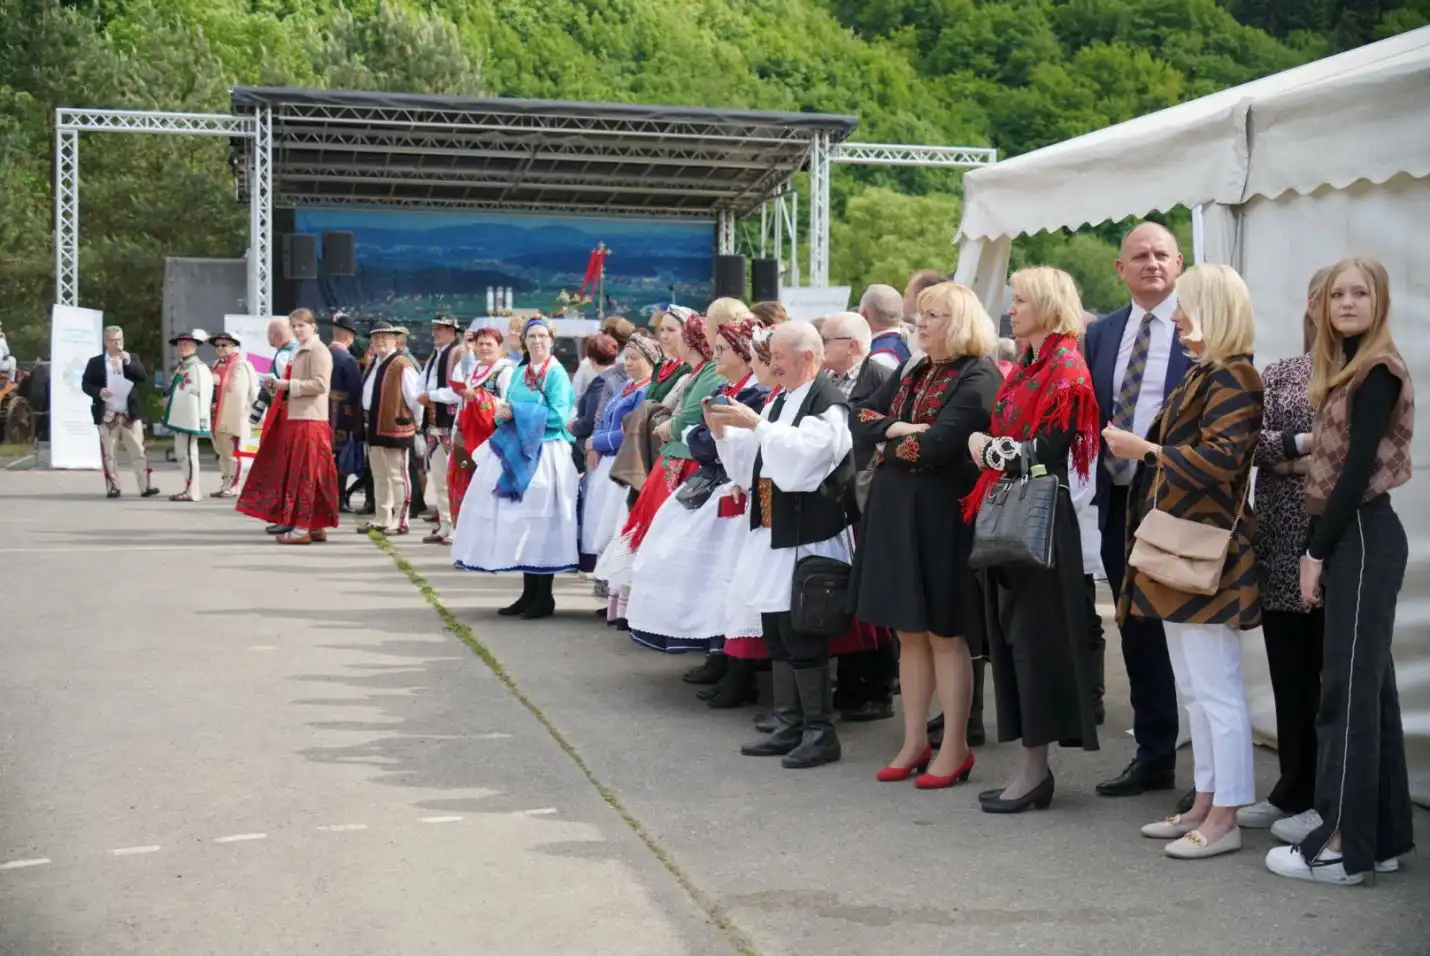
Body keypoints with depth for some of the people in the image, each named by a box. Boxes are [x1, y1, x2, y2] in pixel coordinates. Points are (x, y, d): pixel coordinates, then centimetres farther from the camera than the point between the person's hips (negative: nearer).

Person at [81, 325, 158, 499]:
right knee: (109, 454, 3)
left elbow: (143, 377, -3)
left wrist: (128, 362, -15)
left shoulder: (132, 359, 11)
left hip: (131, 414, 1)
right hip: (107, 416, -1)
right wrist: (99, 392, -15)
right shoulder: (95, 362, 6)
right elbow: (85, 384, 4)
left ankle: (146, 486, -6)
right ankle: (113, 487, 9)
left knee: (138, 451, -3)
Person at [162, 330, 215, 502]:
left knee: (188, 452, -9)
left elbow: (201, 394, -18)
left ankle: (191, 491, -5)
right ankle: (191, 488, 23)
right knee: (181, 453, 16)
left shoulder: (198, 367, -13)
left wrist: (200, 419, -21)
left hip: (190, 418, -11)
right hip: (180, 418, 11)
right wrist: (168, 401, 15)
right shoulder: (181, 367, 17)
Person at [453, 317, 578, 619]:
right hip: (516, 453, 7)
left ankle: (544, 597, 0)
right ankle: (529, 594, 13)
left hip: (543, 455, -7)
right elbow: (509, 411, 19)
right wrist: (503, 413, -5)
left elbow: (558, 415, -15)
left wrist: (517, 412, -14)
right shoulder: (519, 373, 16)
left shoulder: (557, 374, -5)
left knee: (539, 521, -6)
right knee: (519, 522, 6)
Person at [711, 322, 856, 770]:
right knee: (777, 634, 13)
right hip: (772, 535, 9)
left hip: (809, 538, -9)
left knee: (802, 636, -6)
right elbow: (749, 466, 18)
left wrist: (755, 424, -22)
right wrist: (723, 432, 4)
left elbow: (798, 456, -25)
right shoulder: (780, 401, 16)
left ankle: (820, 732, 4)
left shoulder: (829, 405, -11)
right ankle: (789, 727, 22)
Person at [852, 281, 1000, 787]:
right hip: (894, 512, 8)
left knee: (944, 633, -1)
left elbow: (935, 446, -21)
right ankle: (915, 742, 20)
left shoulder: (978, 378, -10)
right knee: (909, 632, 11)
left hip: (941, 516, -7)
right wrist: (897, 429, -13)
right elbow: (860, 420, 6)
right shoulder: (910, 375, 15)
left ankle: (955, 749, 9)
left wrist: (886, 445, -4)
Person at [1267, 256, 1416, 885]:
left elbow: (1358, 470, -17)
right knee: (1369, 684, 11)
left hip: (1362, 537, -9)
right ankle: (1385, 835, 17)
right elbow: (1334, 464, 12)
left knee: (1347, 688, -7)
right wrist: (1318, 548, 5)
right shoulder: (1345, 372, 15)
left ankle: (1343, 846, -3)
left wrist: (1317, 553, -15)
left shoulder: (1378, 371, -12)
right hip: (1350, 537, 9)